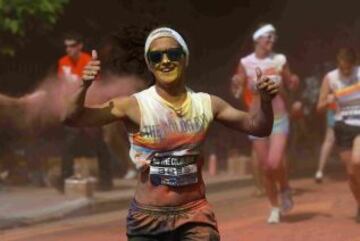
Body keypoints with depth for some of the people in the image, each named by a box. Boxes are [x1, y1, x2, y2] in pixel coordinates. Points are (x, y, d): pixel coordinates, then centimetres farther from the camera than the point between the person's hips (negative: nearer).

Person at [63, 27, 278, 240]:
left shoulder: (206, 104, 0)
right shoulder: (135, 106, -11)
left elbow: (257, 127, 8)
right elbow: (73, 119, -16)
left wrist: (265, 101, -12)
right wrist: (84, 87, -35)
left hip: (195, 214, 2)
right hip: (147, 218, -1)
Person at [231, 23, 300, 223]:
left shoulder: (279, 60, 1)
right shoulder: (245, 63, -3)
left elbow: (290, 85, 12)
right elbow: (237, 93, 0)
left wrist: (294, 82, -11)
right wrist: (236, 84, -22)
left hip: (279, 119, 0)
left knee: (274, 163, -18)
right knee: (265, 168, 5)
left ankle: (285, 190, 14)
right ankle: (275, 208, 23)